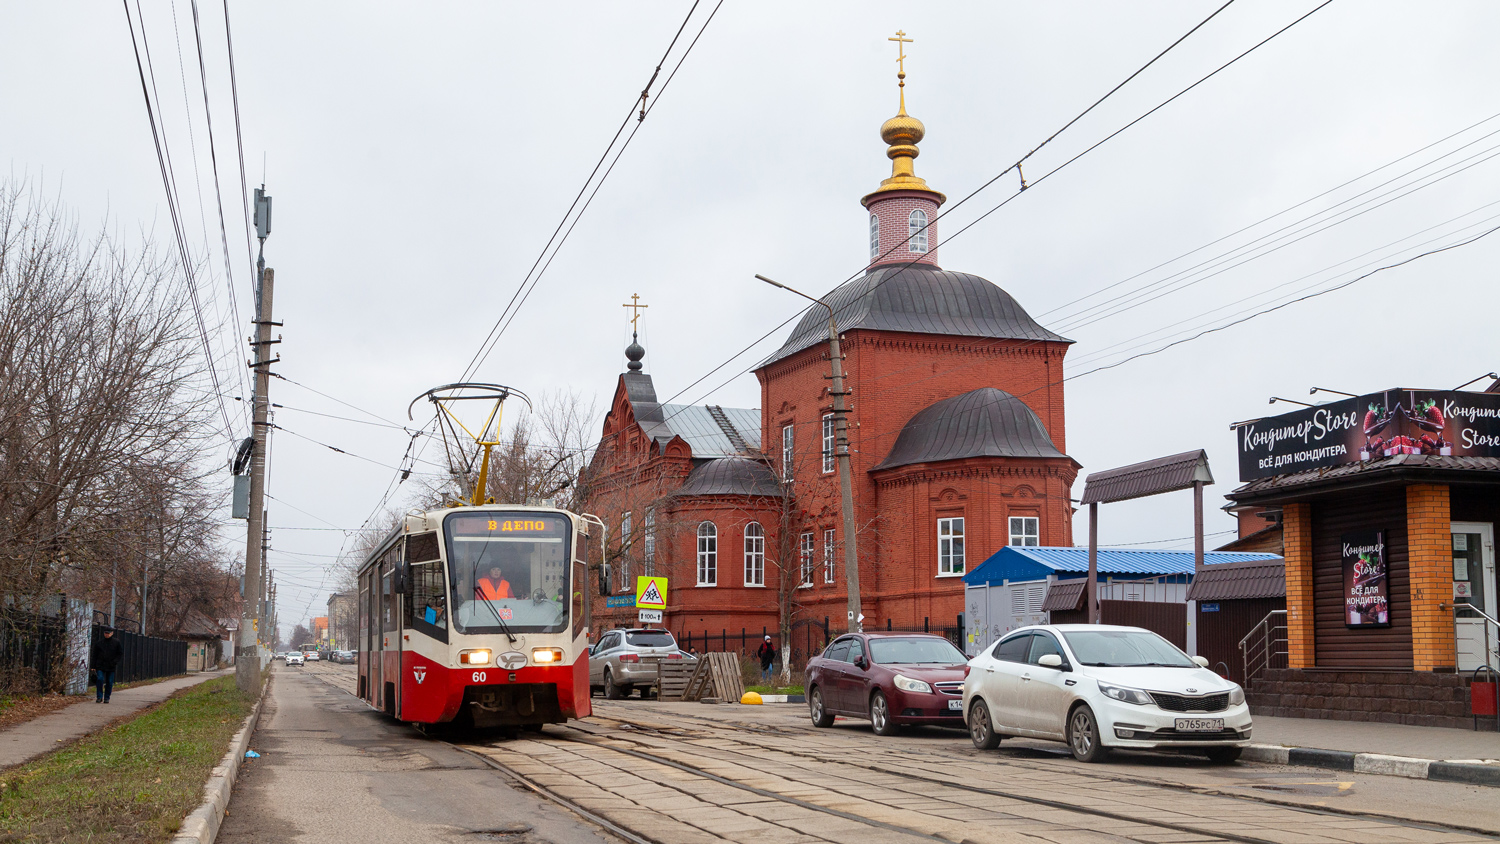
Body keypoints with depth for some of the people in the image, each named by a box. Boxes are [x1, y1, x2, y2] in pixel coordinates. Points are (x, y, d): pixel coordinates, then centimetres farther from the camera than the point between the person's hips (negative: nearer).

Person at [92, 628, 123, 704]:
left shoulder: (116, 642, 4)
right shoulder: (99, 643, 9)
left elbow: (121, 653, 4)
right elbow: (95, 655, 13)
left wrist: (115, 661, -10)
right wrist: (94, 666, 6)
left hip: (111, 667, -1)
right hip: (100, 666, 1)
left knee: (109, 682, 1)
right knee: (99, 679, -15)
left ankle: (106, 698, 13)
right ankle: (99, 697, -8)